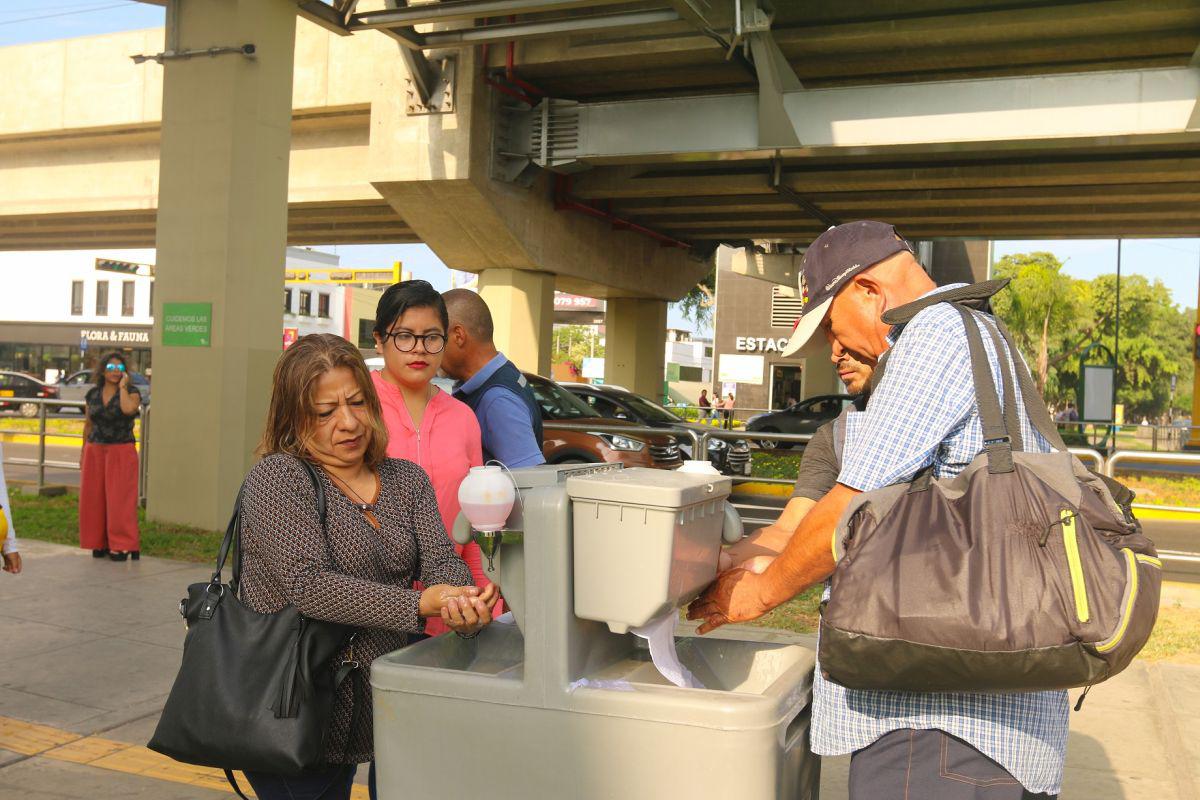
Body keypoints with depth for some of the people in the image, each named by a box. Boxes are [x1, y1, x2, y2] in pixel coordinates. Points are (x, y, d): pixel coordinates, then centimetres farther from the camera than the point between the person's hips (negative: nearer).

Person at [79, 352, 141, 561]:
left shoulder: (132, 392, -2)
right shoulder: (93, 394, 10)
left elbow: (129, 409, -25)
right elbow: (88, 425, 17)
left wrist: (122, 386, -13)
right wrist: (83, 452, 16)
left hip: (121, 452, -4)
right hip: (95, 451, 4)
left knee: (119, 499, -5)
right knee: (93, 498, 5)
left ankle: (121, 546, 0)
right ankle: (99, 543, 15)